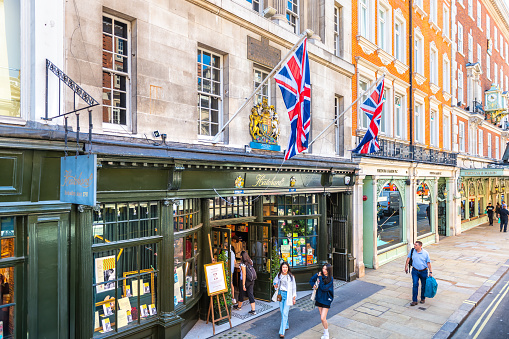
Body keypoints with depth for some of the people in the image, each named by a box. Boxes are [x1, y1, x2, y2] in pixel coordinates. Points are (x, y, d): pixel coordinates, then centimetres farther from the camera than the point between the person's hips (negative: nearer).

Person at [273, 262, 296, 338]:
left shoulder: (291, 276, -6)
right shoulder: (279, 275, 2)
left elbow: (294, 287, 0)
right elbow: (275, 281, 20)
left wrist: (294, 297, 1)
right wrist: (275, 285, -2)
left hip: (288, 295, -4)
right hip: (281, 294, 4)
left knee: (285, 313, -8)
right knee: (282, 312, 12)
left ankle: (282, 332, -6)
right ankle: (286, 326, 34)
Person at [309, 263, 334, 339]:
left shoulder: (330, 279, -16)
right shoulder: (319, 275, -4)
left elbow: (323, 288, -25)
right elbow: (311, 280, 11)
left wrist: (320, 278, -22)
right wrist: (314, 285, -9)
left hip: (326, 300, -5)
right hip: (319, 298, 5)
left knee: (323, 318, -8)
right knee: (322, 317, 15)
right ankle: (325, 332, 34)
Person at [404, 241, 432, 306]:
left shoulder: (425, 253, -10)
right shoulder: (412, 251, -6)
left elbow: (428, 263, -4)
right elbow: (408, 258, 7)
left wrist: (430, 272, -6)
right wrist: (406, 266, 6)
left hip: (424, 272, -1)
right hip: (415, 271, 1)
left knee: (423, 286, 12)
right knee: (415, 285, -6)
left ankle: (423, 298, 33)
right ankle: (414, 300, -1)